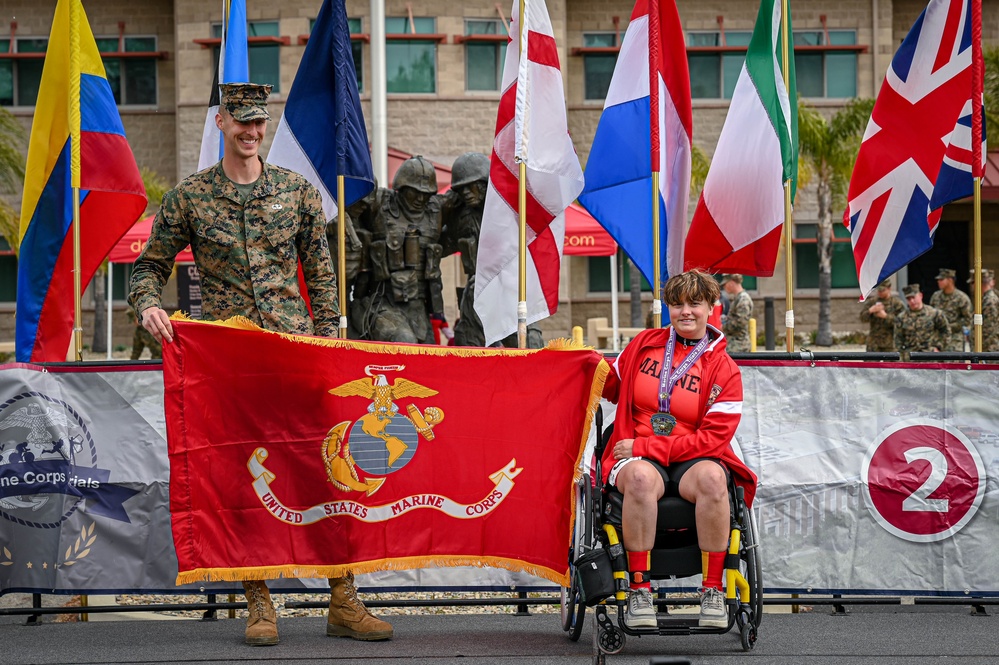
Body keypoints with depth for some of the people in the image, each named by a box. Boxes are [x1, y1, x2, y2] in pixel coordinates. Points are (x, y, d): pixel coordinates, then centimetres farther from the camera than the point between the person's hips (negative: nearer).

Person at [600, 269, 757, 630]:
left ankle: (712, 591, -27)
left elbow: (712, 438, -7)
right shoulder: (644, 343, 12)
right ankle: (639, 590, -33)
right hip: (637, 456, 1)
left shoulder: (724, 369, 2)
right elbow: (611, 386, 29)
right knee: (641, 477, -38)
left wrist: (644, 447, -13)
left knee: (711, 477, -38)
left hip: (692, 460, -1)